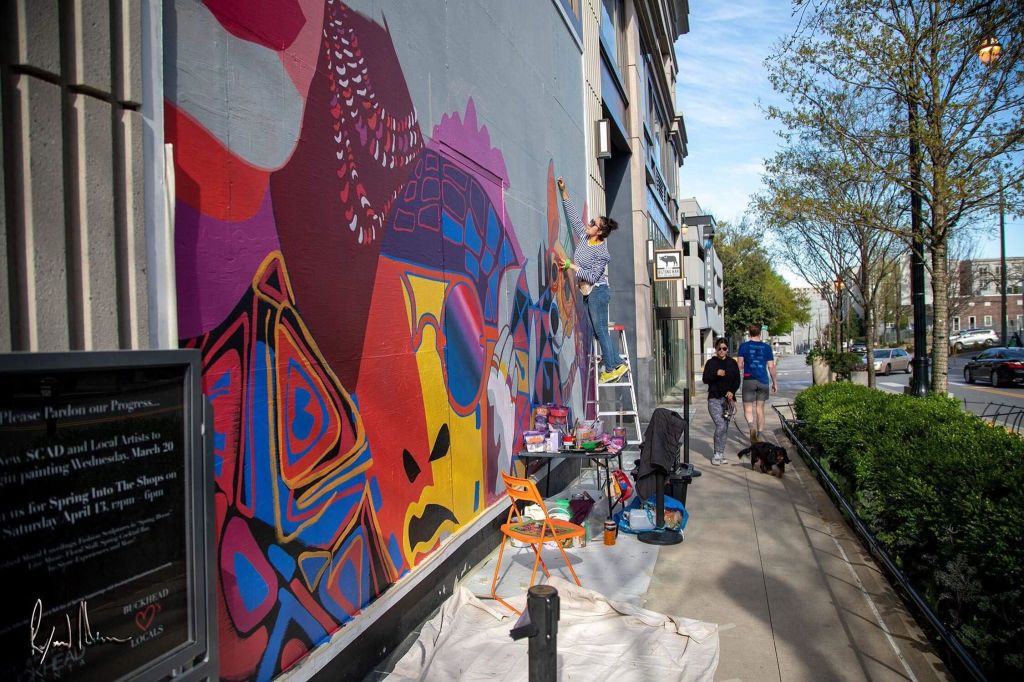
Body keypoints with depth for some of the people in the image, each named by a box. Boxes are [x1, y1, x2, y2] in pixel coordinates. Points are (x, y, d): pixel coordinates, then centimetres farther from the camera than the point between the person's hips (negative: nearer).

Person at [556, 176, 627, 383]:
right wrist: (564, 191, 8)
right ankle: (617, 364, 12)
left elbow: (592, 276, -22)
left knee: (600, 329, -6)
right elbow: (573, 215, 10)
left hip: (597, 292, -8)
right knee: (597, 330, 8)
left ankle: (612, 367, 1)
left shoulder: (602, 252, -17)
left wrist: (571, 266, -21)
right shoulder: (584, 237, 4)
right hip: (587, 293, 8)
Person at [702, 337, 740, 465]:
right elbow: (705, 379, -3)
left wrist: (732, 391, -10)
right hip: (714, 399, -3)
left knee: (725, 427, 5)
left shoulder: (732, 363, 8)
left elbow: (737, 380, 7)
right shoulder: (711, 362, 3)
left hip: (728, 399, 3)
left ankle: (721, 453, 14)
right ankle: (717, 454, -5)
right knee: (720, 425, -14)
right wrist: (716, 374, -20)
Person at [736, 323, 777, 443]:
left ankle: (752, 426, -25)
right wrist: (775, 382, 12)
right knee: (760, 408, 12)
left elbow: (739, 365, -5)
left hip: (749, 380, -2)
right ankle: (760, 434, 11)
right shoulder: (767, 347, 4)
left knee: (748, 408, 2)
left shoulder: (744, 346, -2)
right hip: (763, 381, 2)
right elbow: (771, 367, 4)